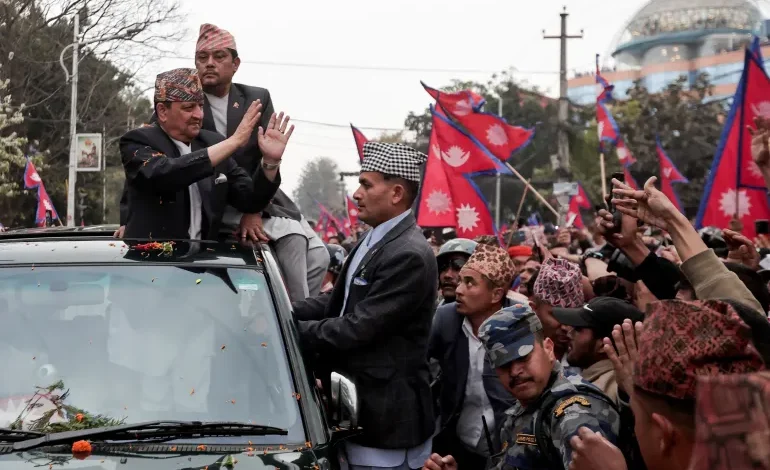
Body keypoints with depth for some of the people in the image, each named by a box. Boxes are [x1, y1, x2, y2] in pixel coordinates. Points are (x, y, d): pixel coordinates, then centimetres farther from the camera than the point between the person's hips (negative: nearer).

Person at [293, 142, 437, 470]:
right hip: (359, 409, 9)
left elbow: (357, 328, -23)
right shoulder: (373, 241, 12)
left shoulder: (409, 256, -20)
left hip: (386, 418, -9)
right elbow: (338, 303, 15)